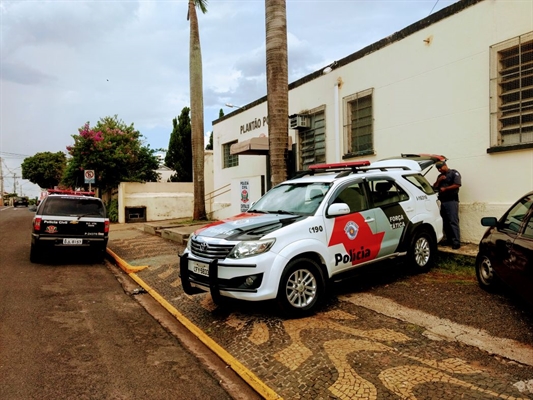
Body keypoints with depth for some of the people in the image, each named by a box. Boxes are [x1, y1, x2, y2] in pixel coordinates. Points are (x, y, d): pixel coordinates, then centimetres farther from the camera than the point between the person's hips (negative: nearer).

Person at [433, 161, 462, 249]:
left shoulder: (454, 173, 1)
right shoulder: (440, 176, 22)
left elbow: (457, 185, -12)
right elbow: (434, 187, 17)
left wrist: (445, 189, -8)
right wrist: (438, 180, 1)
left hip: (451, 201, -7)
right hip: (443, 201, 7)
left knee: (453, 222, -11)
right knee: (445, 222, 6)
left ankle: (456, 242, -12)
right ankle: (449, 240, 12)